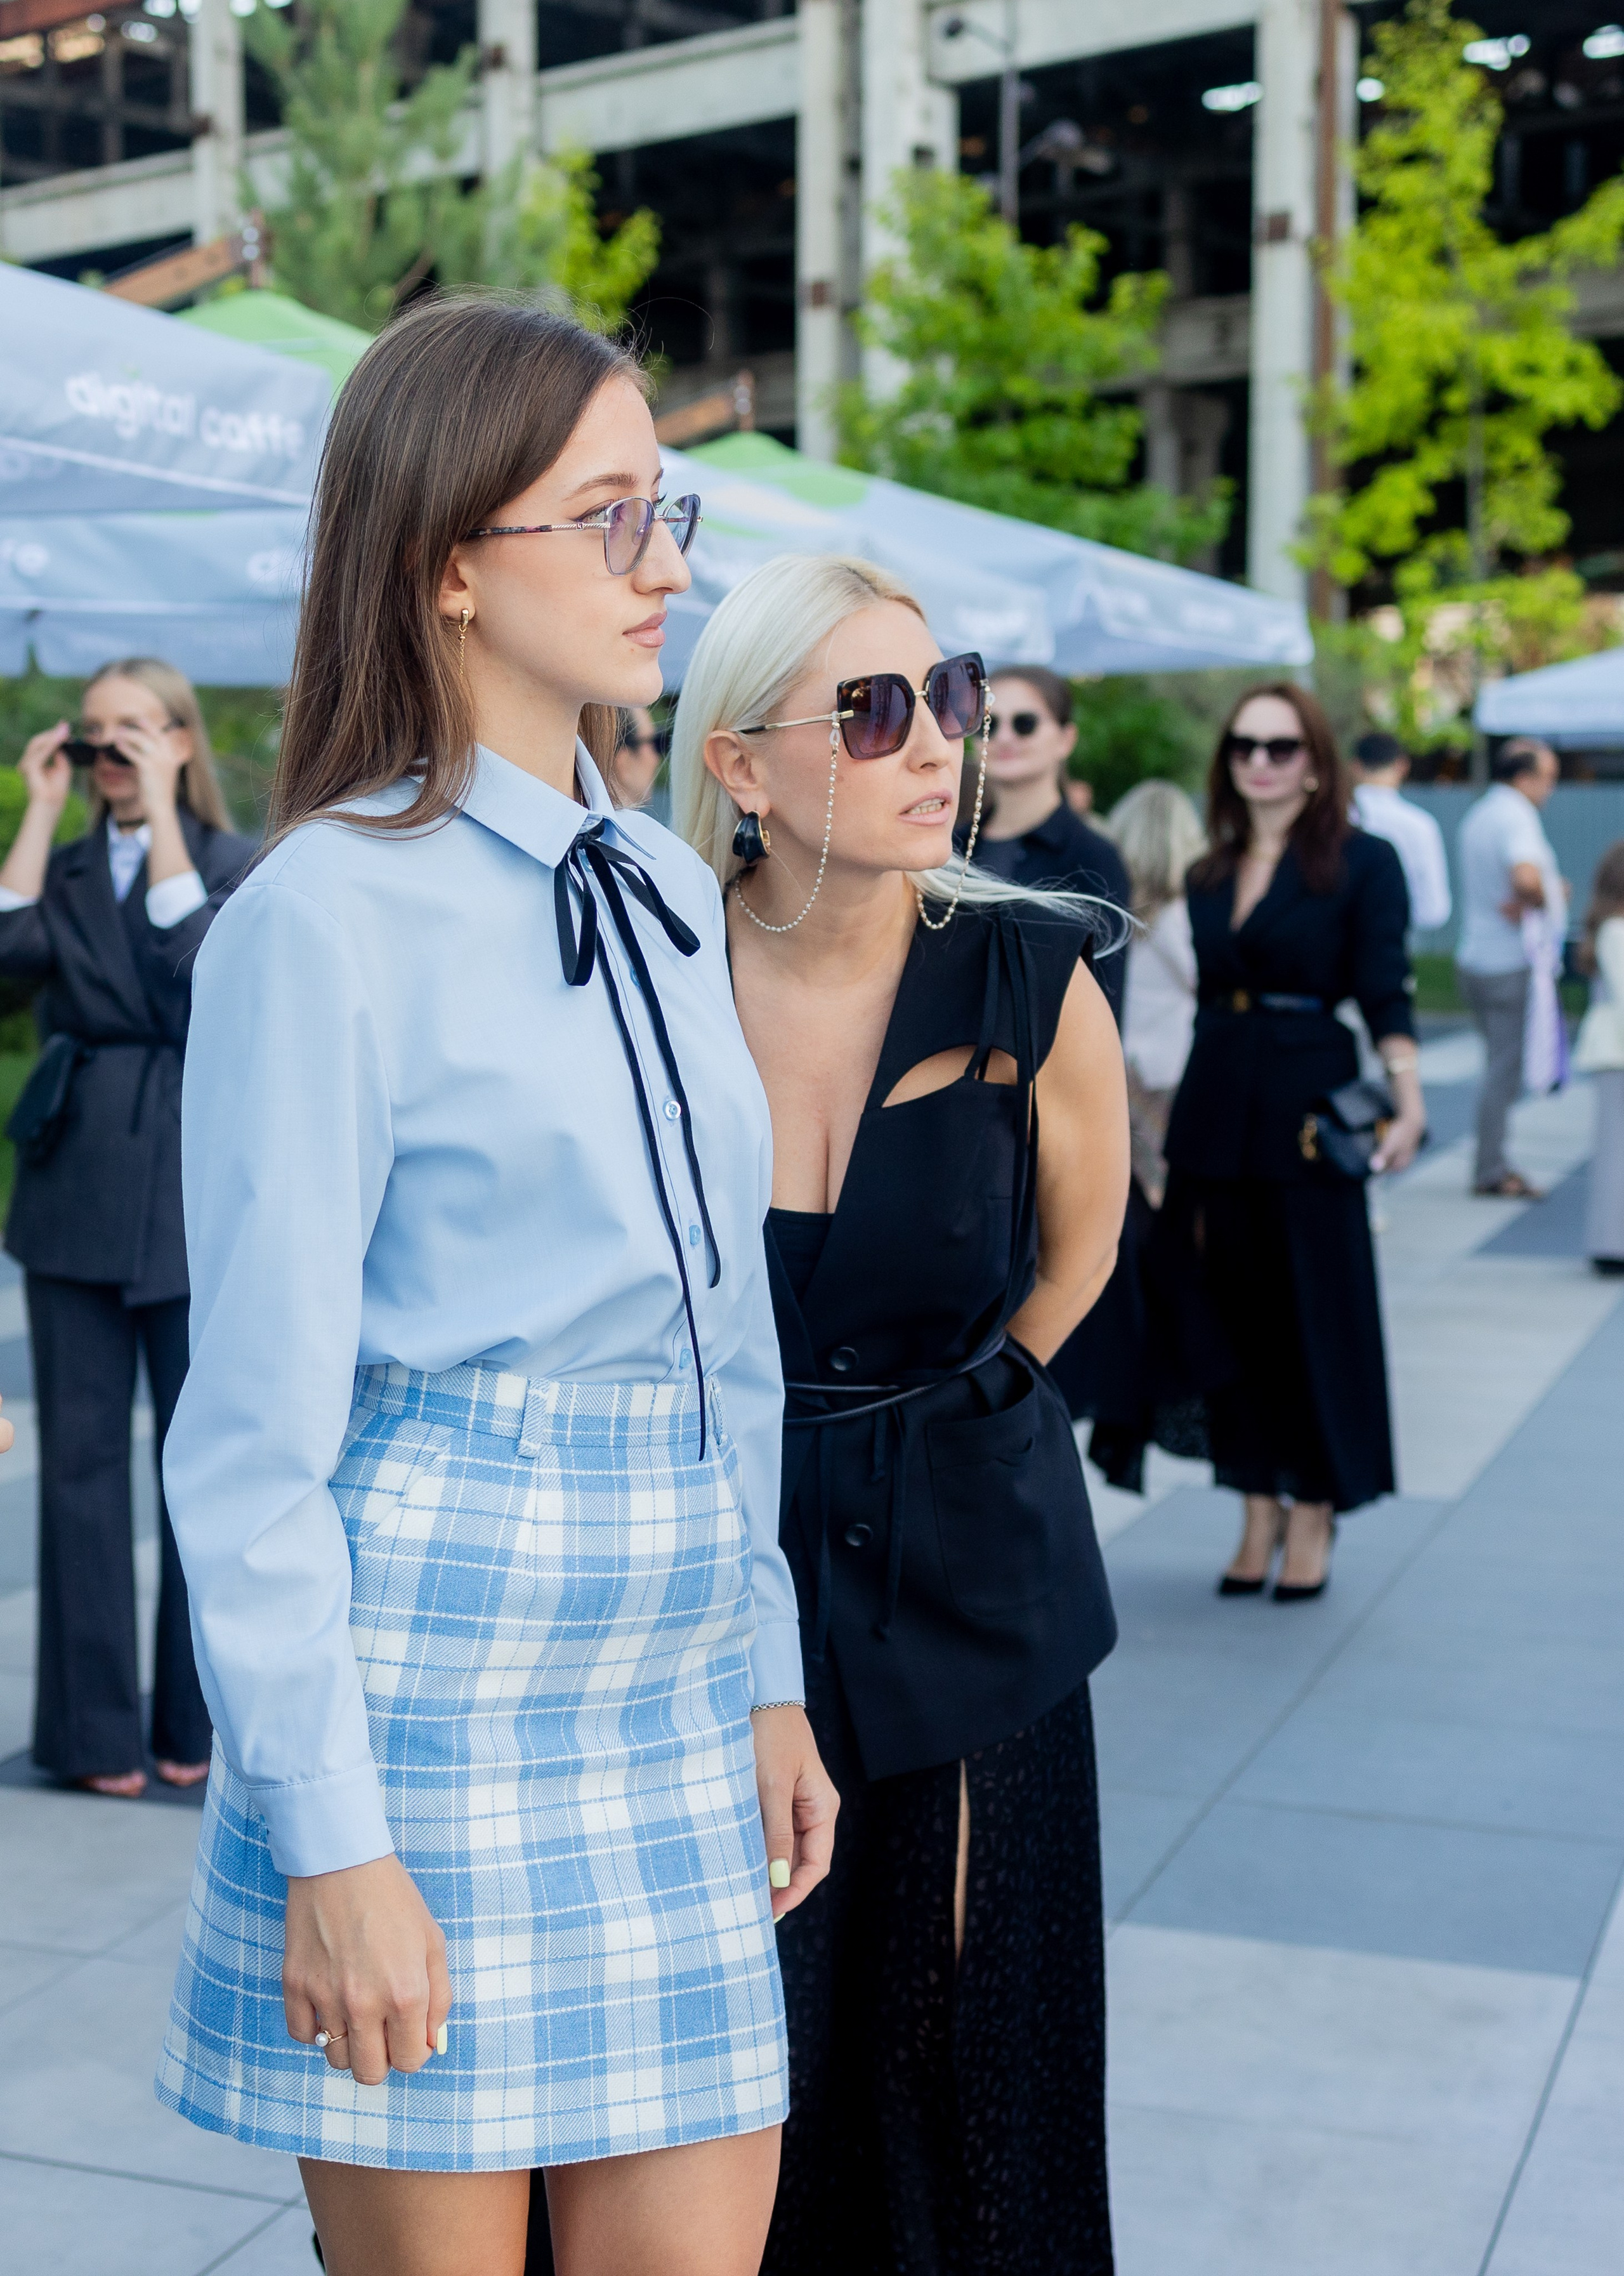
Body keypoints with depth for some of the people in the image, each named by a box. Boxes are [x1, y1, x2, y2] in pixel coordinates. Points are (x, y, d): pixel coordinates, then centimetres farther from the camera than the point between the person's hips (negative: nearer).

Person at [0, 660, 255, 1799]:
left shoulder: (237, 863, 4)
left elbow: (195, 957, -16)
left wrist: (161, 808, -12)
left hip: (192, 1181, -3)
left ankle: (197, 1718, 16)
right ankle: (94, 1727, 10)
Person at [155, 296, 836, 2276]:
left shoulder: (663, 894, 10)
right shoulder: (324, 916, -11)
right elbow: (256, 1426, -12)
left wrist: (768, 1673, 14)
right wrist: (329, 1838, -13)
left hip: (664, 1713, 6)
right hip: (421, 1676, -6)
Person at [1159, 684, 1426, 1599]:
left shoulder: (1363, 862, -3)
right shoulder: (1208, 876, 11)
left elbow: (1386, 992, -10)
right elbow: (1206, 999, 14)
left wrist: (1407, 1100, -24)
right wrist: (1178, 1129, 11)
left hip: (1310, 1105, -5)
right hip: (1216, 1107, 5)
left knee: (1317, 1308, 2)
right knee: (1228, 1309, 7)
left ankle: (1313, 1516, 14)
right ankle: (1260, 1509, 18)